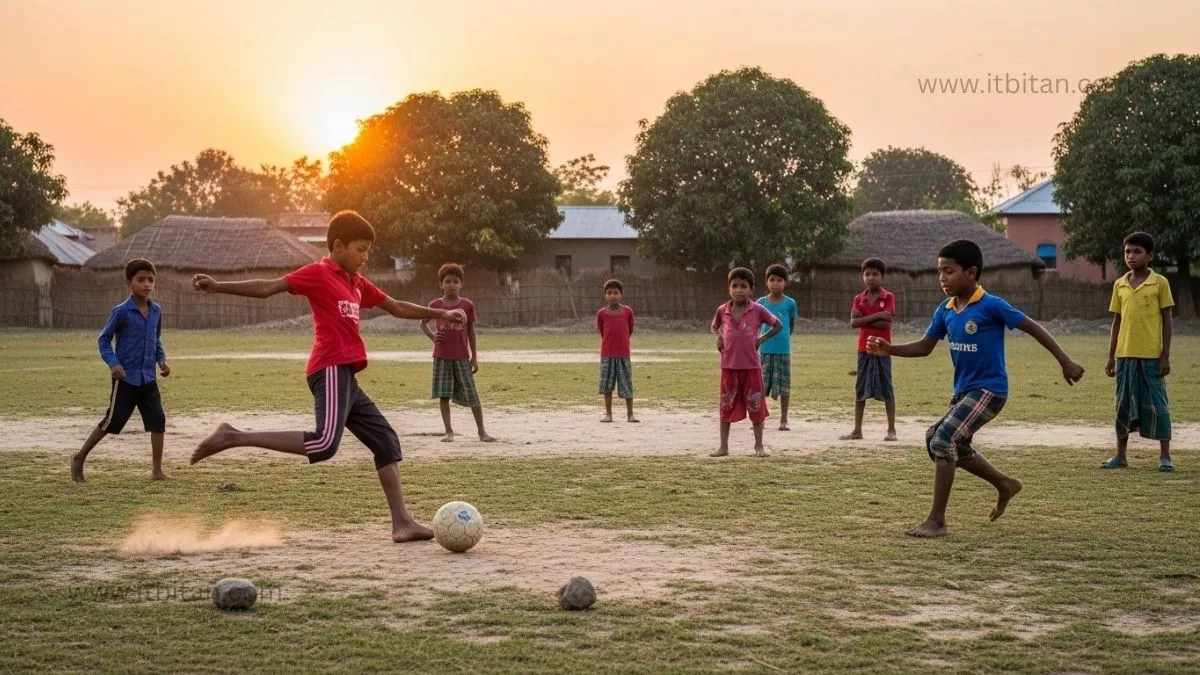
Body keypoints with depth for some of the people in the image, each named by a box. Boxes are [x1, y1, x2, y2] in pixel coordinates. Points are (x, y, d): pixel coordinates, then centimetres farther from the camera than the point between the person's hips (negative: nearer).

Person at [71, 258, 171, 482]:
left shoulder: (156, 311, 5)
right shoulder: (121, 311, -12)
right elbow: (104, 339, -6)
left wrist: (161, 360, 4)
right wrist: (113, 363, -19)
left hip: (148, 379, 5)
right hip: (126, 378, -5)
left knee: (158, 420, -2)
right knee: (112, 421, -1)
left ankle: (157, 468, 7)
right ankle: (79, 458, 17)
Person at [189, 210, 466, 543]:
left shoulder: (357, 283, 22)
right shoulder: (319, 273, -2)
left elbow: (396, 307, 32)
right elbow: (268, 287, -10)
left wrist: (441, 314, 35)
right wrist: (218, 286, -20)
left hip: (345, 377, 10)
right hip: (331, 371, -10)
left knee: (386, 441, 11)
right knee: (324, 444, -26)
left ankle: (402, 523, 12)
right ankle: (233, 438, -20)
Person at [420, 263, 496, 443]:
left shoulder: (467, 305, -1)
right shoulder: (435, 305, -1)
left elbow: (471, 331, 6)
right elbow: (423, 323, 13)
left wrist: (474, 357, 4)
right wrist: (432, 336, -7)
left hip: (462, 357, 0)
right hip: (442, 357, 0)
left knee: (472, 395, 0)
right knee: (443, 395, -1)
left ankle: (481, 431, 10)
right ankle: (449, 431, 7)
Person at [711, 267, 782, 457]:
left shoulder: (757, 310, -7)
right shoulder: (722, 310, 1)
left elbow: (778, 325, 2)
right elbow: (715, 326, 21)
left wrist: (761, 339, -7)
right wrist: (718, 338, 2)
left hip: (751, 365, -2)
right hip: (729, 365, 2)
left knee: (756, 406, 4)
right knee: (726, 406, 7)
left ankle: (759, 445, 15)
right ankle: (723, 446, 14)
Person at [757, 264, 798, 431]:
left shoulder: (790, 303, 0)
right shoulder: (761, 302, 2)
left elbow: (792, 325, 11)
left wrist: (783, 337, 7)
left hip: (783, 350, -1)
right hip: (765, 349, 1)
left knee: (784, 385, 3)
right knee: (761, 384, 2)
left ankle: (783, 420, 11)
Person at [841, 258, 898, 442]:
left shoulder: (888, 297, -3)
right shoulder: (859, 299, 7)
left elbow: (886, 323, -16)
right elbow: (853, 323, -7)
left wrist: (864, 319, -11)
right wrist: (876, 315, -16)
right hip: (864, 350, 4)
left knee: (886, 390, 1)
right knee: (860, 391, 7)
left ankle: (891, 430, 7)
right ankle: (857, 430, 12)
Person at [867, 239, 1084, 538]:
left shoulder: (991, 306, -17)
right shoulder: (945, 311, 3)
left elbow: (1033, 327, -10)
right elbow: (925, 347, 9)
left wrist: (1066, 362, -8)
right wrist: (889, 350, -8)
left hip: (989, 390, -9)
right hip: (963, 390, 9)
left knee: (943, 440, -18)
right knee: (954, 445, 17)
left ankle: (936, 520, -13)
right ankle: (1005, 485, 37)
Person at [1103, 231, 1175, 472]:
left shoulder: (1160, 283, -2)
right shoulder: (1120, 285, 9)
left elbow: (1167, 320, -1)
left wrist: (1165, 356, -6)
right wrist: (1111, 357, 10)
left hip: (1151, 355, -4)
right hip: (1125, 355, 4)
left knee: (1156, 404, 0)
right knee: (1124, 405, 9)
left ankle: (1165, 456, 6)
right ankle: (1120, 455, 17)